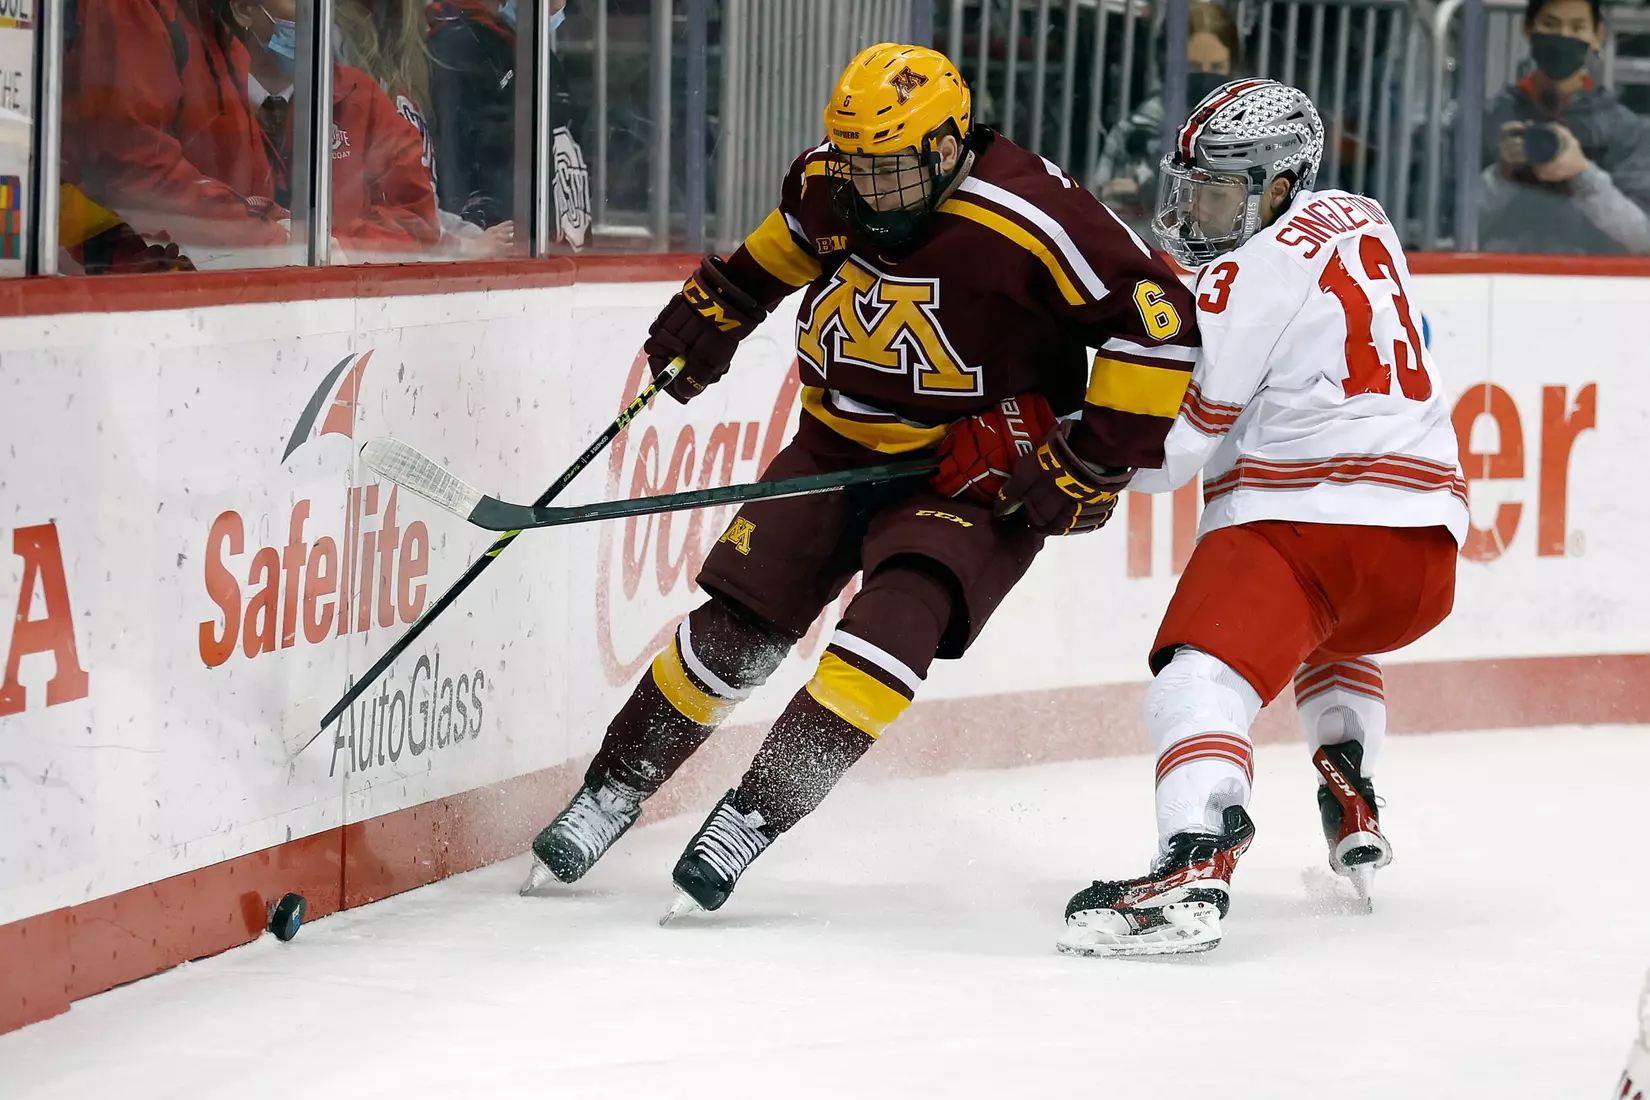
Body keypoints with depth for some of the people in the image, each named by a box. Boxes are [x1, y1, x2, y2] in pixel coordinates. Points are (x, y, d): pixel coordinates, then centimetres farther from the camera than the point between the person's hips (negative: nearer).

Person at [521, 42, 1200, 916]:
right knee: (735, 627, -1)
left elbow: (1157, 322, -22)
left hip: (976, 473, -5)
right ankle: (612, 795, 15)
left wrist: (1097, 462, -20)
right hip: (840, 443, 5)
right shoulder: (829, 182, -6)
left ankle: (755, 814, -25)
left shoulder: (1029, 221, -25)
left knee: (900, 617, -28)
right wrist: (709, 314, 22)